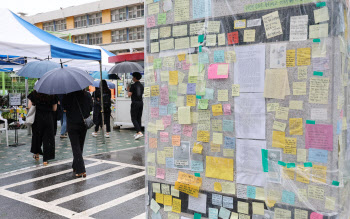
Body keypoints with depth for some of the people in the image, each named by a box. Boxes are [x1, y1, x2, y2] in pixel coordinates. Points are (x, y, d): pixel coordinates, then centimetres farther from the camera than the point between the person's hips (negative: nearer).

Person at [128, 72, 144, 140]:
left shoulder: (133, 85, -11)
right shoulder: (141, 85, 11)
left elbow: (129, 95, -14)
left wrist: (128, 90, 7)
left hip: (135, 103, -7)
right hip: (141, 102, 7)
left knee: (134, 119, -5)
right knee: (139, 118, 13)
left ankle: (139, 132, -19)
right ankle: (138, 133, 17)